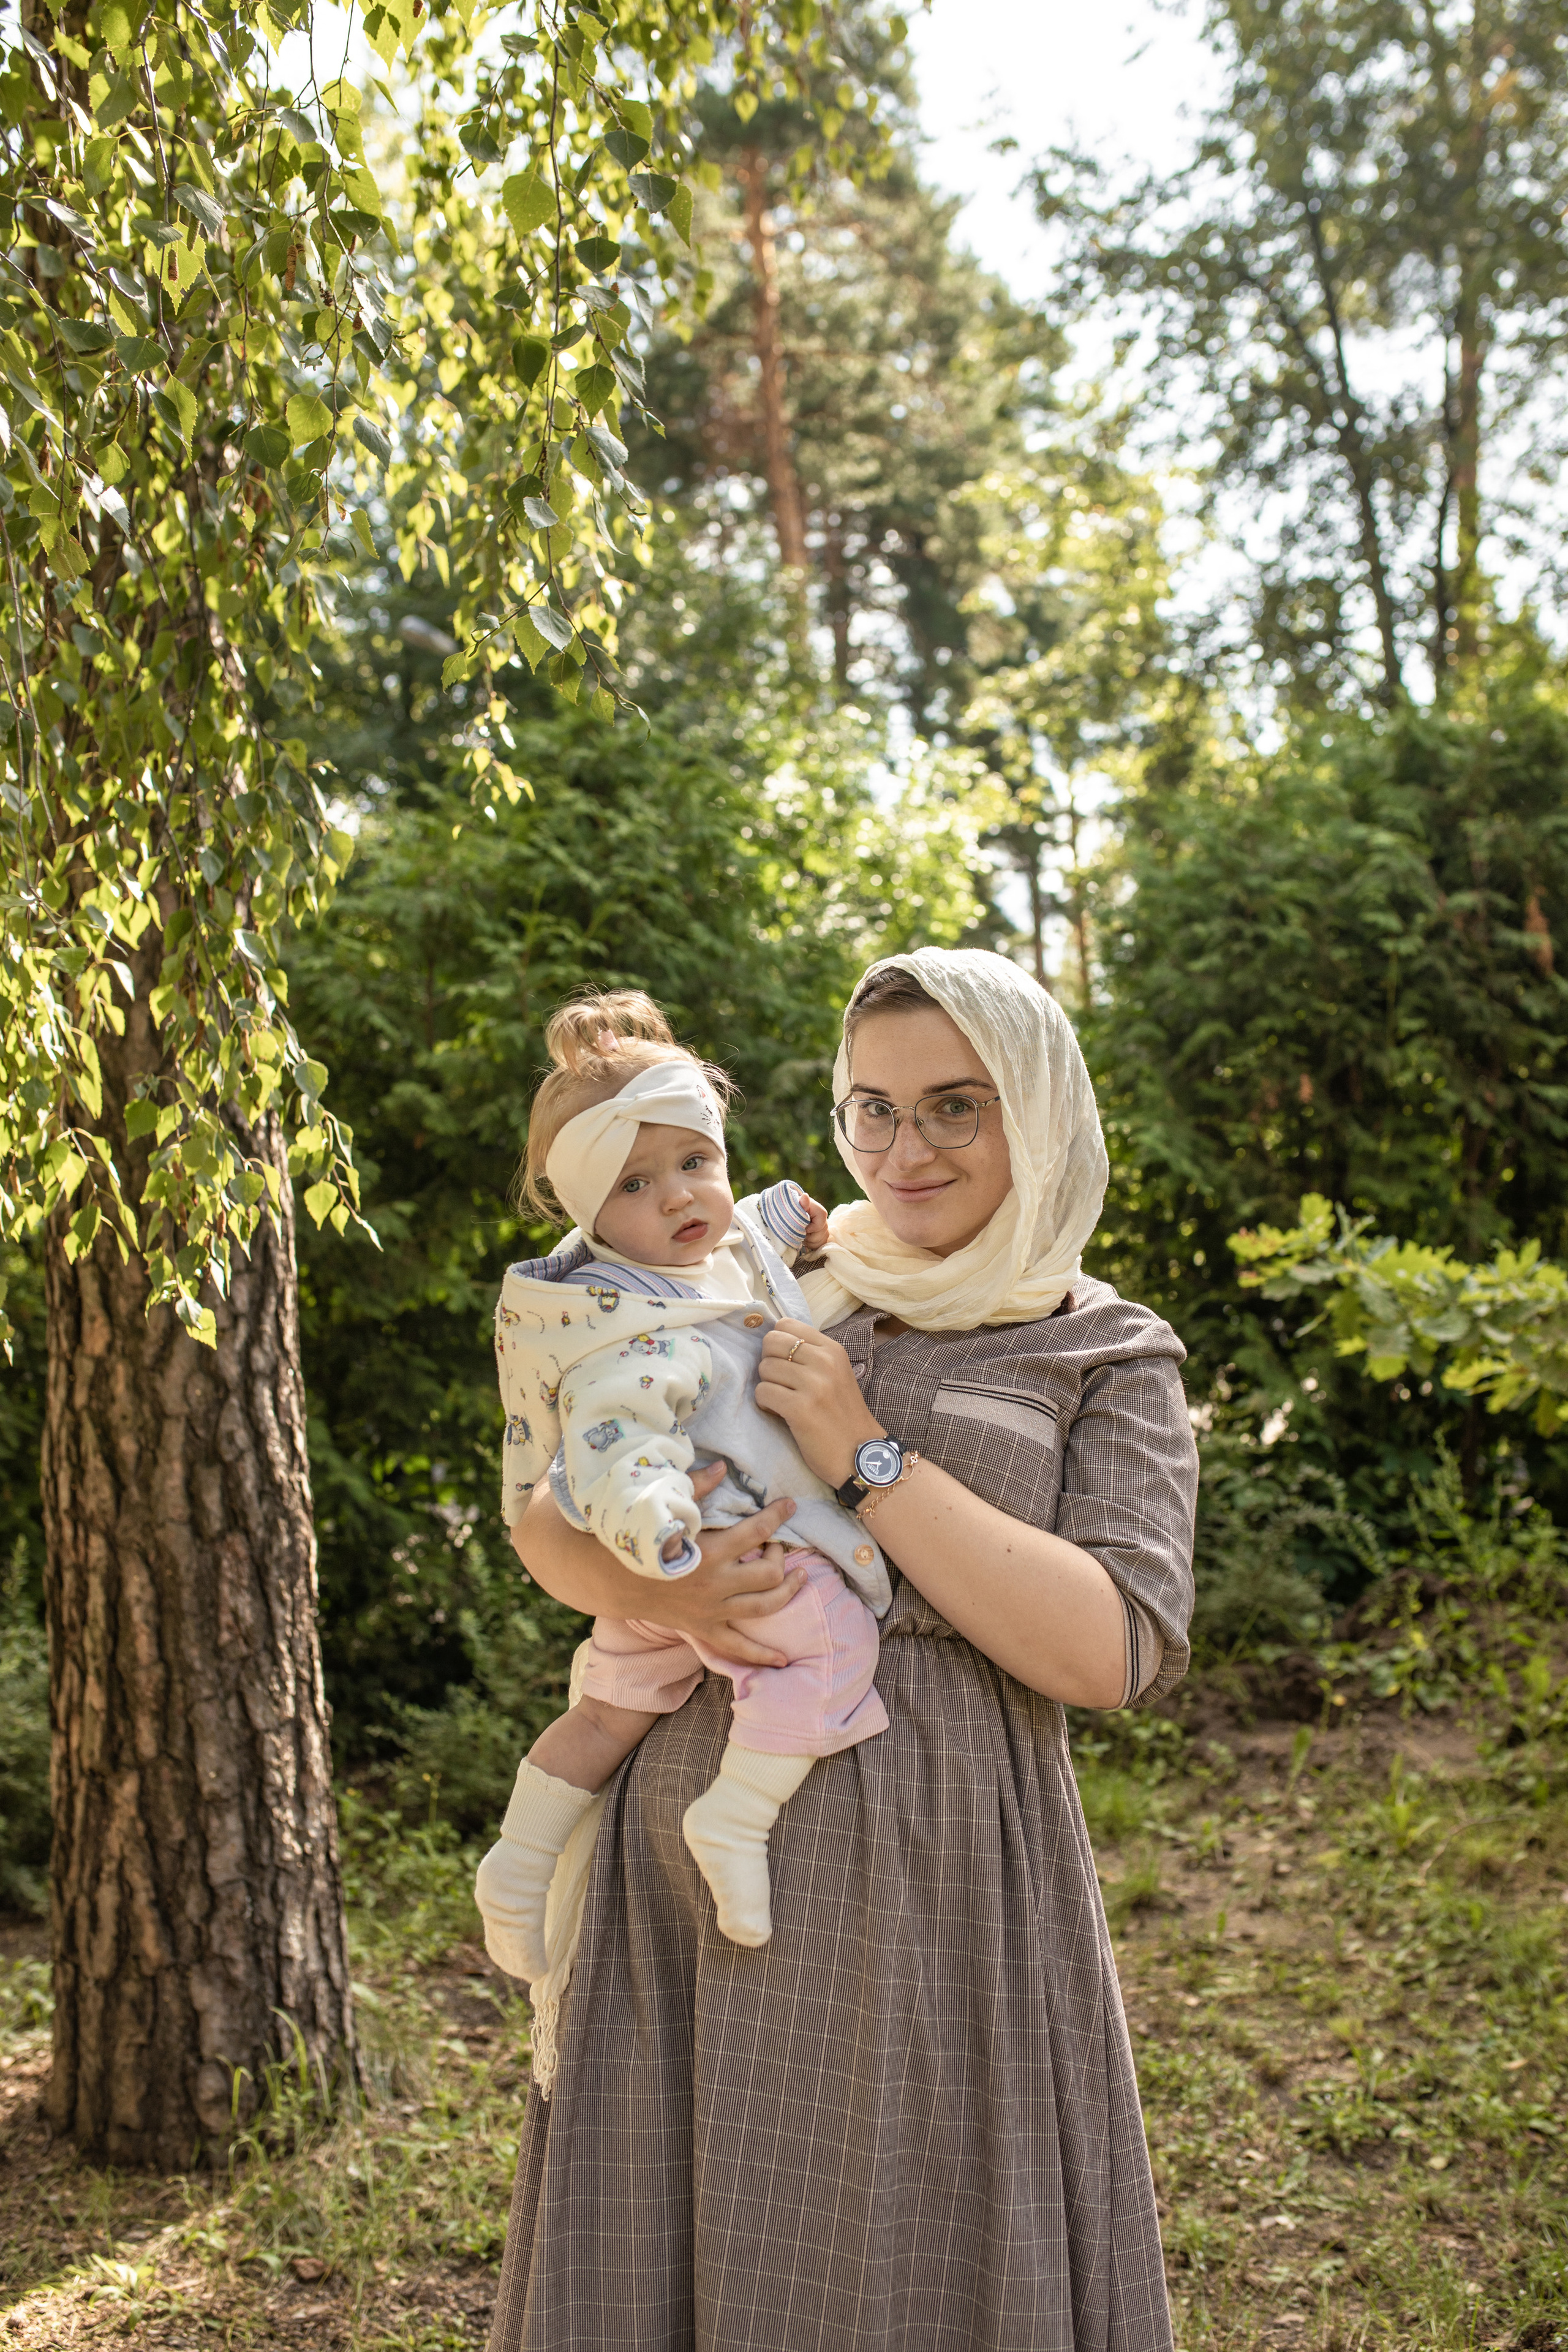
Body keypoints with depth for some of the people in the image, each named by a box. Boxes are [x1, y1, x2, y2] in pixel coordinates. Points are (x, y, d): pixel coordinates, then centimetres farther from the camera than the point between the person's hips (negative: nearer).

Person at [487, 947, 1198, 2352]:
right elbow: (548, 1521, 11)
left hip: (930, 1879, -3)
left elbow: (1112, 1652, -10)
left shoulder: (1109, 1358, 3)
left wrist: (867, 1461, -14)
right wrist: (658, 1588, -12)